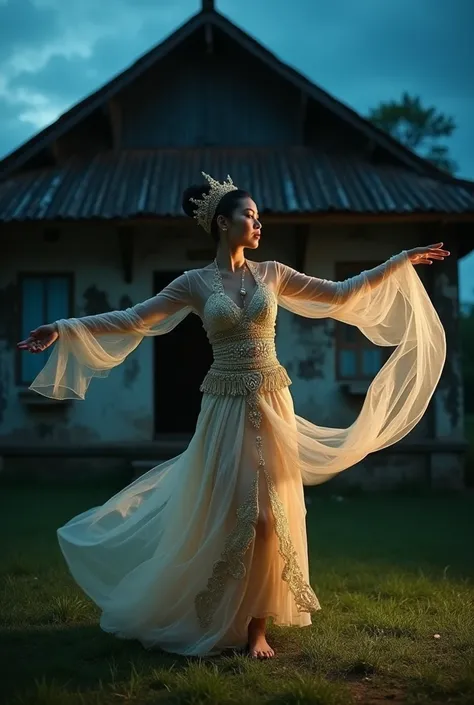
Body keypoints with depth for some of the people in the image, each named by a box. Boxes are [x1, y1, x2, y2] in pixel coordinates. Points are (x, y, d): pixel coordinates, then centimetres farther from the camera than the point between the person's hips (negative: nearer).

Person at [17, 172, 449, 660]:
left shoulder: (271, 273, 7)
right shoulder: (196, 282, 0)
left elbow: (340, 294, 11)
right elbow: (134, 319, -5)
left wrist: (401, 261, 11)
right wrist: (65, 328, -15)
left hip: (271, 404, 2)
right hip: (225, 408, -2)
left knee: (268, 511, 2)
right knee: (222, 510, -1)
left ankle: (257, 624, 11)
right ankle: (216, 621, 17)